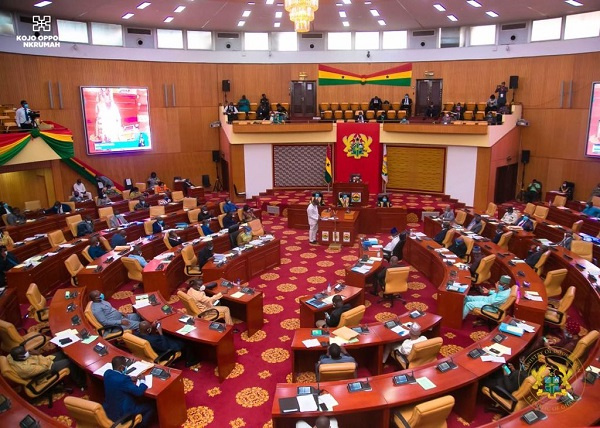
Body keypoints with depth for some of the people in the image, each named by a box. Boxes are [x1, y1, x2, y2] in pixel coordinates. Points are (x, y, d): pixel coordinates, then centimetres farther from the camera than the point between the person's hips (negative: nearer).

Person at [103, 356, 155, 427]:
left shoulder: (107, 372, -8)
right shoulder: (123, 379, -32)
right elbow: (139, 392, -24)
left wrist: (130, 379, 5)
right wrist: (142, 380, -7)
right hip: (120, 413, -8)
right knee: (151, 407, 5)